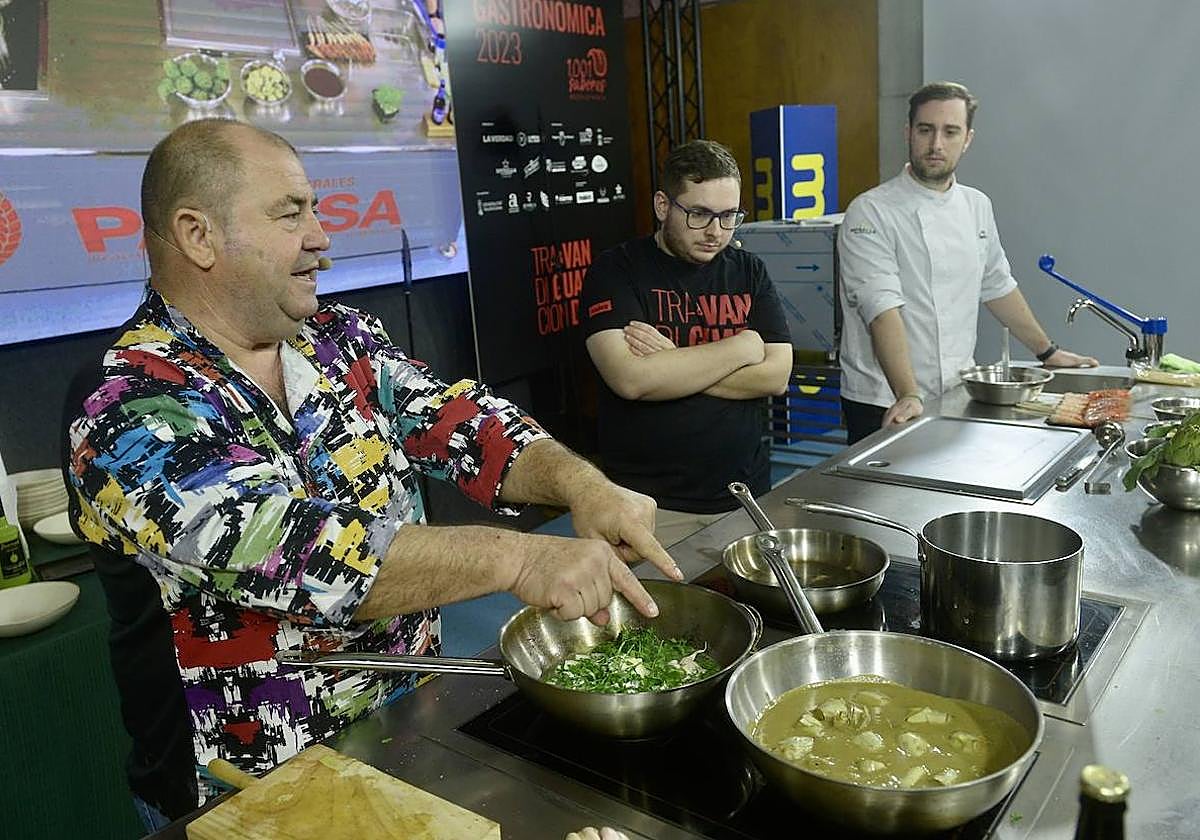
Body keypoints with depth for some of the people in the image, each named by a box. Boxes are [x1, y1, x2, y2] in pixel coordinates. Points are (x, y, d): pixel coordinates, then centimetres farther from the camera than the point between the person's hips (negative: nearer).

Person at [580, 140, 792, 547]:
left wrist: (673, 365, -14)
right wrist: (741, 347, -11)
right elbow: (630, 379, -20)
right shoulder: (616, 270, -5)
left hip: (745, 495, 4)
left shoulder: (749, 272, 7)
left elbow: (776, 375, -4)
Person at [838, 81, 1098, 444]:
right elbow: (882, 309, -22)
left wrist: (1047, 352, 26)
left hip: (957, 398, 6)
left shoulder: (976, 207, 11)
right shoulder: (870, 213, -11)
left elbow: (997, 286, 22)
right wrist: (908, 395, -30)